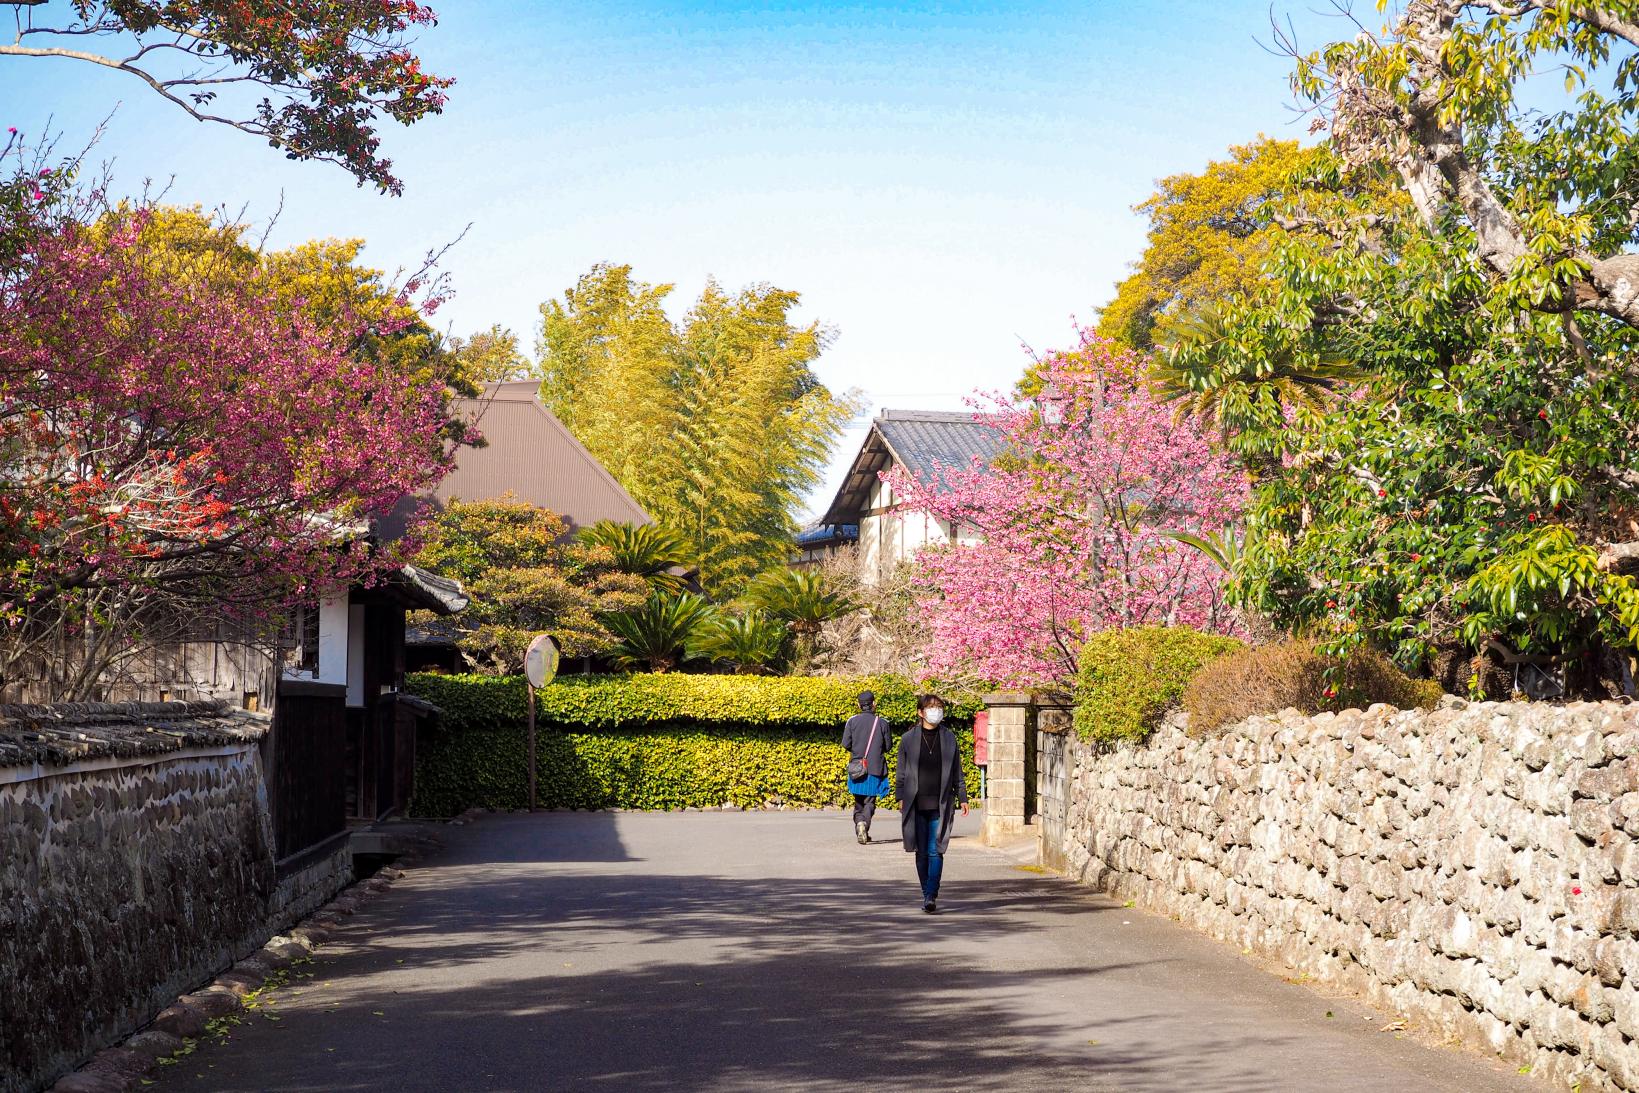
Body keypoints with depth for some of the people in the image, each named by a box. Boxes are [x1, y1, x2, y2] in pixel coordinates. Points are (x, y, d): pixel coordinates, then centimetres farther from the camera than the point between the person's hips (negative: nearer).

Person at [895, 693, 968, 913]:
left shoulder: (949, 738, 7)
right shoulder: (908, 739, 4)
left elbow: (957, 772, 12)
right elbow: (902, 773, 8)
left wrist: (962, 798, 9)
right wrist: (901, 798, 0)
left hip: (941, 804, 0)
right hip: (916, 805, 1)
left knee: (935, 851, -9)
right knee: (921, 852, 6)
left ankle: (931, 896, -12)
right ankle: (926, 893, 18)